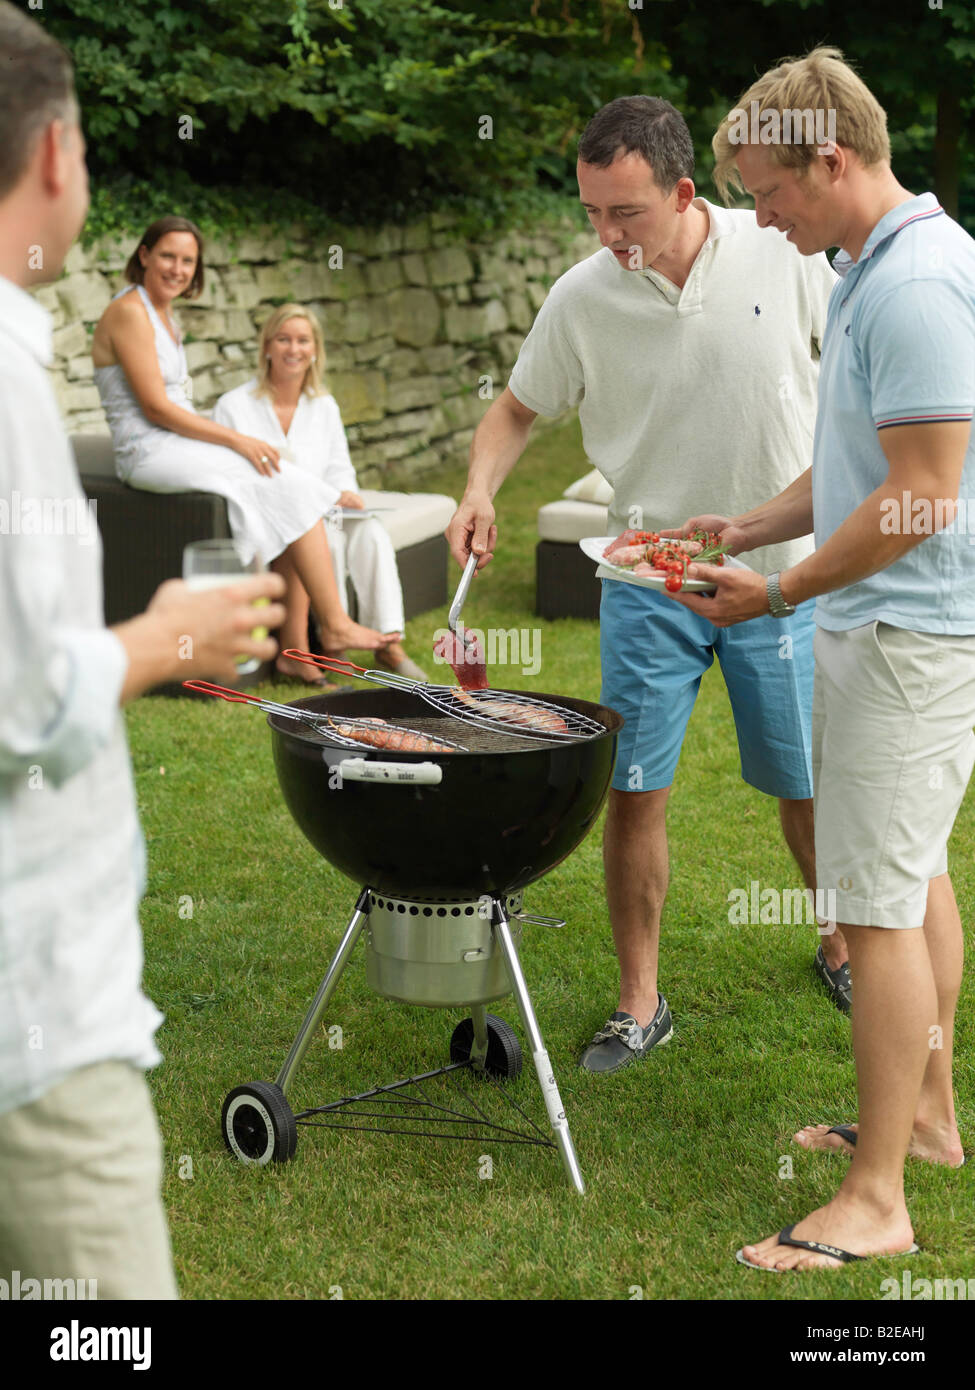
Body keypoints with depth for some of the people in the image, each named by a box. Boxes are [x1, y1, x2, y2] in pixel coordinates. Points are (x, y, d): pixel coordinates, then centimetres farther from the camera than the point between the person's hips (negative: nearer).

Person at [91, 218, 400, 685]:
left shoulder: (161, 314, 19)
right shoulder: (129, 313, -11)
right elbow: (155, 407, -17)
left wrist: (236, 443, 6)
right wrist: (236, 440, -17)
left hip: (177, 447, 9)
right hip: (150, 454, -9)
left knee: (291, 491, -11)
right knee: (291, 488, -15)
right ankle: (335, 626, -10)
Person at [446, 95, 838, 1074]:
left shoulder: (784, 254, -10)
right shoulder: (582, 297, -9)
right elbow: (518, 407, 6)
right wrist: (480, 487, -13)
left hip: (782, 569, 0)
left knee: (811, 785, 10)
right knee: (633, 791, -2)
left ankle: (842, 945, 37)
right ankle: (639, 1004, 13)